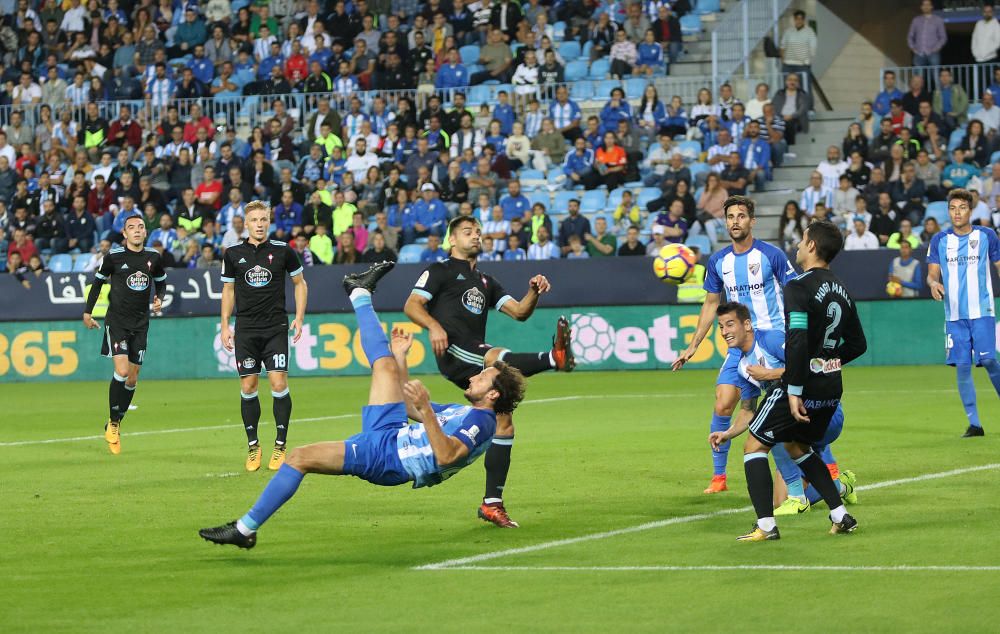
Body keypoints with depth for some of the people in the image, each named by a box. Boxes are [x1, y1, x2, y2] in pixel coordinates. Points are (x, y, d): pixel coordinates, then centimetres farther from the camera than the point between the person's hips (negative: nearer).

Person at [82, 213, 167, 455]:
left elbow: (161, 281, 21)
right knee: (122, 370, -19)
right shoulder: (114, 256, -6)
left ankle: (116, 425, 20)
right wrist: (87, 312, 7)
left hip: (140, 322, 4)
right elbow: (98, 281, 7)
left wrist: (159, 299, 1)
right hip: (117, 320, -4)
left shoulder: (153, 257, 4)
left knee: (132, 379, 5)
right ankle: (112, 424, -4)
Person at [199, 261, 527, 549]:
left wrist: (426, 410, -39)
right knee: (386, 364, 20)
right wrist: (401, 358, 30)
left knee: (299, 457, -18)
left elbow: (446, 455, -30)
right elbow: (412, 410, 32)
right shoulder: (462, 411, 18)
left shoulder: (481, 421, -13)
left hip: (383, 456, -9)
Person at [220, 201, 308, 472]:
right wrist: (225, 325, 9)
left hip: (276, 327, -2)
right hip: (245, 329, 2)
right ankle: (253, 446, 12)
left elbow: (300, 283, 11)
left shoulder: (283, 251, 0)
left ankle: (280, 446, 1)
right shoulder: (233, 254, 4)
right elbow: (228, 289, 14)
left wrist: (299, 317, 2)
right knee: (248, 387, 1)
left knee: (279, 383, -9)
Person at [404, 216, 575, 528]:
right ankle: (554, 357, -62)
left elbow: (519, 312, 20)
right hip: (453, 352, -7)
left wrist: (534, 292, -1)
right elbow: (412, 305, -2)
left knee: (503, 423, 0)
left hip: (476, 357, 7)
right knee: (498, 358, -37)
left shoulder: (485, 281, 30)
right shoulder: (440, 271, 11)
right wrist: (434, 326, -21)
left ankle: (492, 503, 4)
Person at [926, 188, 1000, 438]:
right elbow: (932, 274, 8)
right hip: (954, 315, 2)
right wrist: (934, 283, -15)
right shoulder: (939, 240, 7)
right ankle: (974, 424, 5)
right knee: (962, 367, -1)